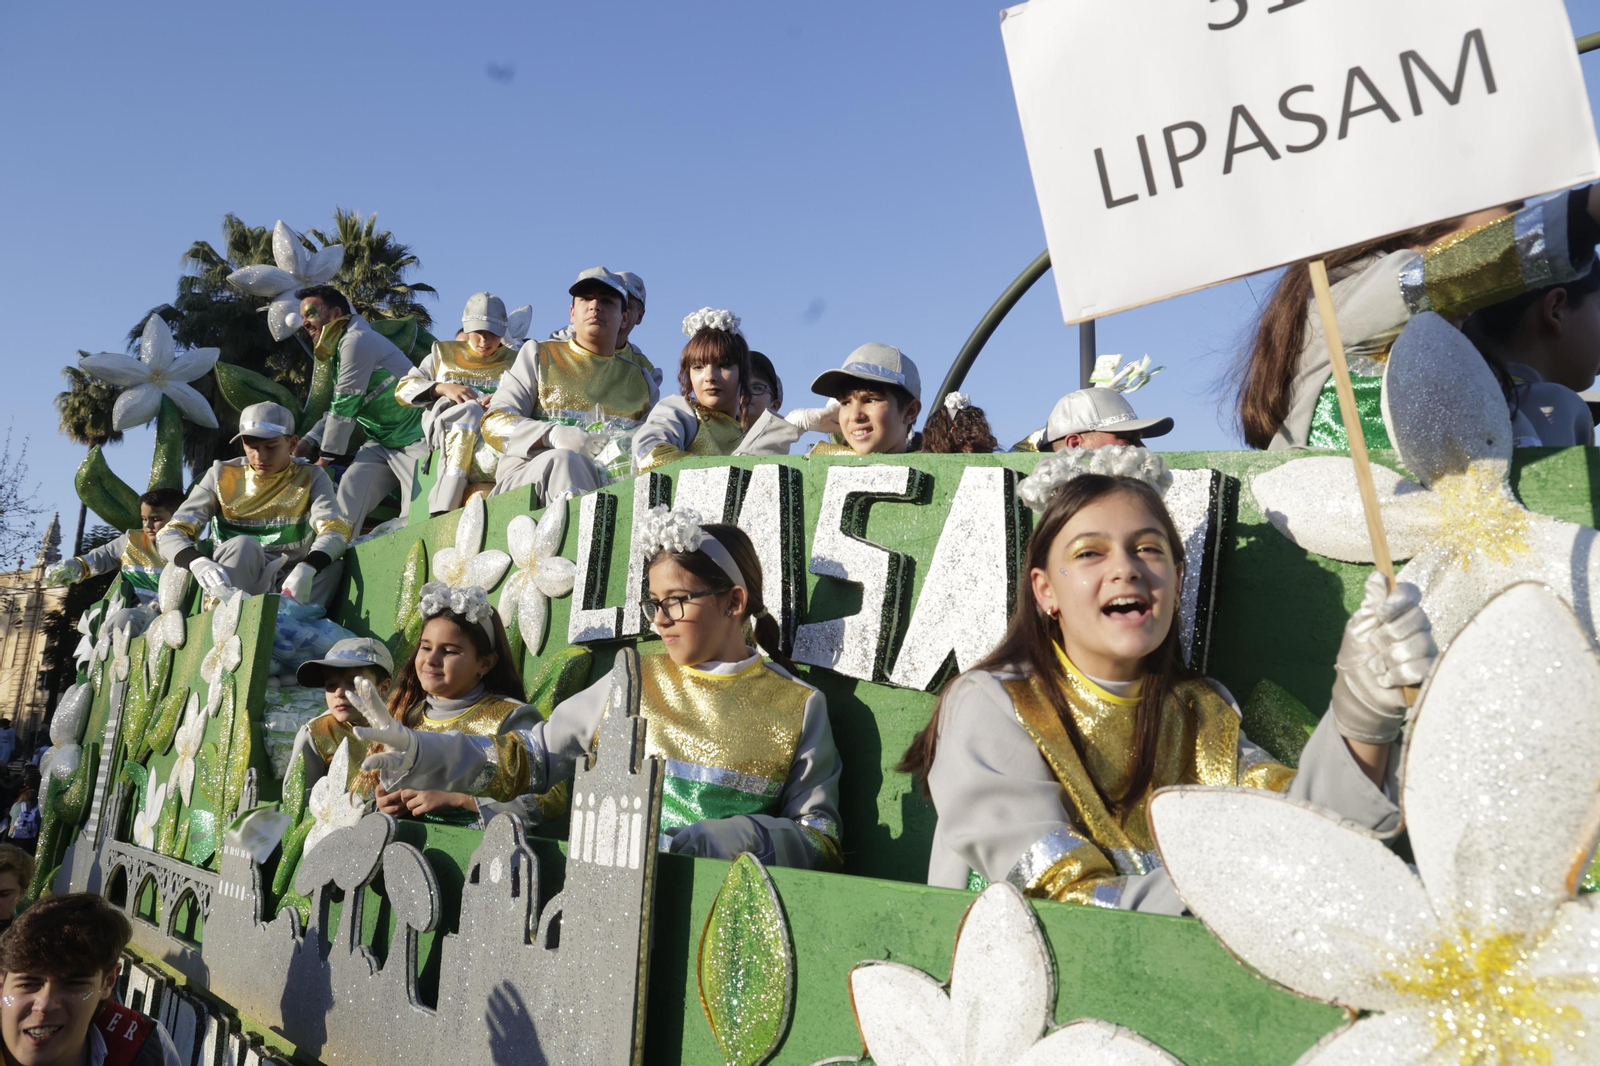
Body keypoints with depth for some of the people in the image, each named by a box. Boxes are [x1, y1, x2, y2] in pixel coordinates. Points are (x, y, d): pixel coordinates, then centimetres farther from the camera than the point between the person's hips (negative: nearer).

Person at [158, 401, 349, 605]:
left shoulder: (311, 477, 2)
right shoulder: (222, 476, 2)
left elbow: (336, 531, -16)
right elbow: (169, 535, -6)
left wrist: (305, 569, -38)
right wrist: (198, 563, -30)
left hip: (286, 590, 0)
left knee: (333, 567, -29)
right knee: (243, 545, -30)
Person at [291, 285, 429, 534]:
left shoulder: (357, 340, -14)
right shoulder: (342, 347, 18)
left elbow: (345, 406, -14)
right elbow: (337, 410, 21)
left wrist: (326, 457, -7)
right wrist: (308, 443, 9)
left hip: (413, 440, -9)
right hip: (381, 442, 10)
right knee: (349, 490, -6)